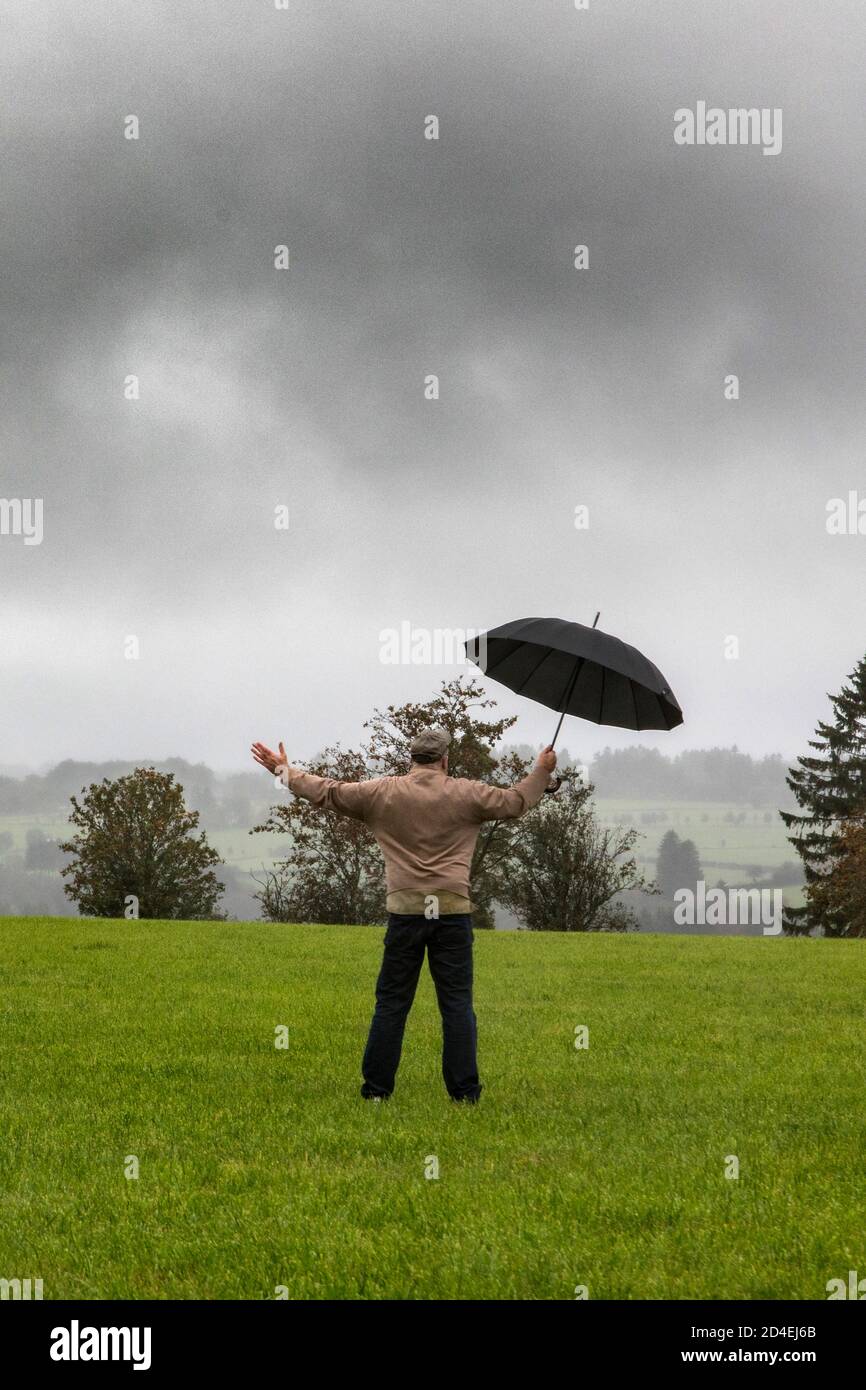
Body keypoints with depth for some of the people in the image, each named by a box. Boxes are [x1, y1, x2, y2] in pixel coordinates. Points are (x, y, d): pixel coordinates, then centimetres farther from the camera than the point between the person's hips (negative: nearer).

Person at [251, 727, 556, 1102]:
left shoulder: (383, 793, 5)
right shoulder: (466, 794, 4)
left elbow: (327, 792, 10)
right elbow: (516, 802, 15)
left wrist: (284, 769, 23)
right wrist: (542, 771, 33)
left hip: (405, 911, 1)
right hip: (453, 911, -1)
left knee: (391, 1002, 8)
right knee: (457, 1004, 3)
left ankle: (376, 1088, 9)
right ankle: (464, 1091, 1)